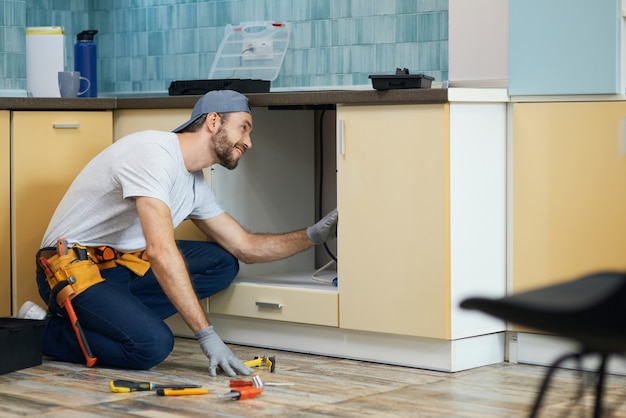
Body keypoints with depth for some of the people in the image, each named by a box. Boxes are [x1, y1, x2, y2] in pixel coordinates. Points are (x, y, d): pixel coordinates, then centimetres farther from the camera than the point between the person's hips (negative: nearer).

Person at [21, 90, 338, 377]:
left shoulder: (195, 184, 8)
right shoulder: (154, 151, -22)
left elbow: (246, 247, 14)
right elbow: (161, 251, -31)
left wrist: (314, 235, 1)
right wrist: (206, 334, -33)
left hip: (120, 265, 9)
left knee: (222, 263, -1)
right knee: (154, 344, -29)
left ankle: (117, 318, -4)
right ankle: (49, 331, -6)